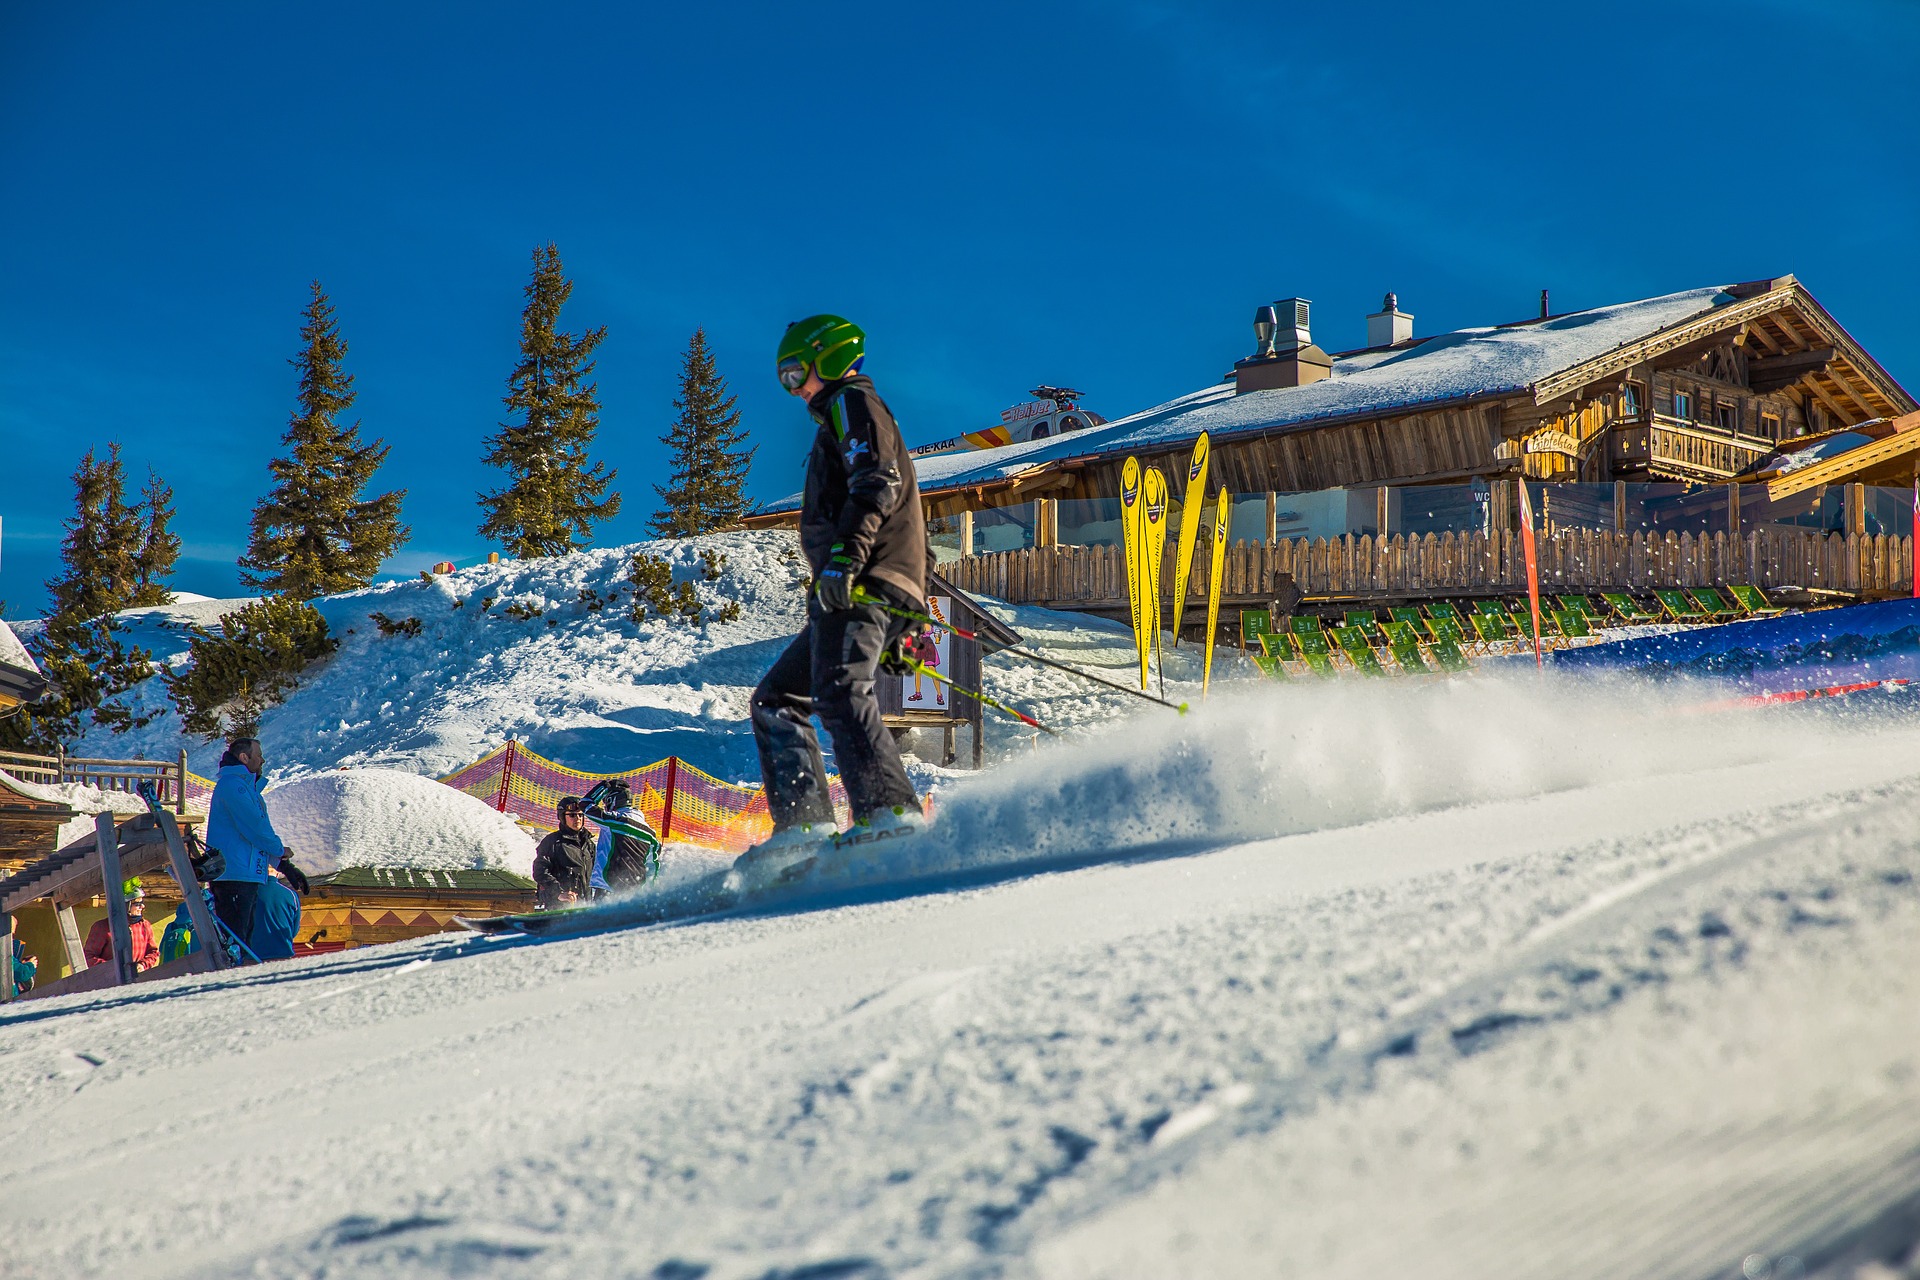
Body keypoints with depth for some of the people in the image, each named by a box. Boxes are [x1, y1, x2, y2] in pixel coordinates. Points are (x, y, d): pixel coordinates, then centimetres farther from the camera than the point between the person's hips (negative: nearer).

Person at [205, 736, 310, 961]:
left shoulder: (247, 786, 23)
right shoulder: (232, 784, -9)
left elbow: (261, 830, 26)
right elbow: (256, 828, -16)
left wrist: (285, 866, 19)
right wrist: (280, 851, 0)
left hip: (250, 876, 10)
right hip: (235, 875, -10)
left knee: (245, 941, 10)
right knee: (233, 941, -14)